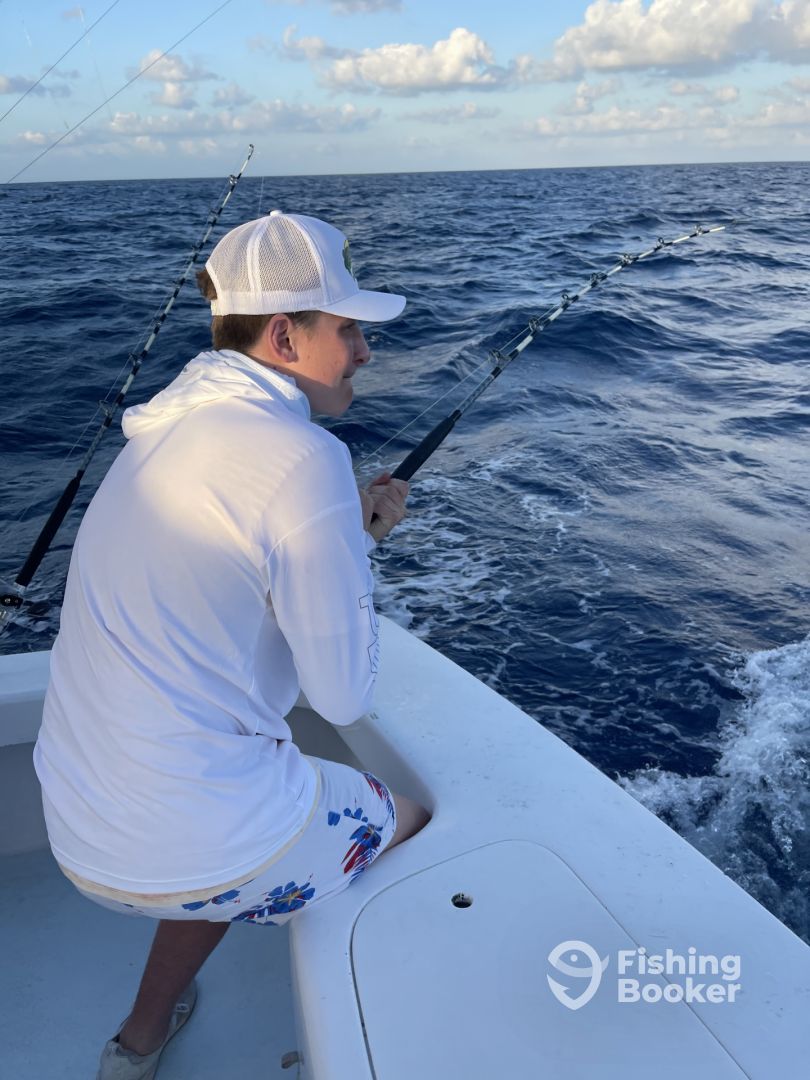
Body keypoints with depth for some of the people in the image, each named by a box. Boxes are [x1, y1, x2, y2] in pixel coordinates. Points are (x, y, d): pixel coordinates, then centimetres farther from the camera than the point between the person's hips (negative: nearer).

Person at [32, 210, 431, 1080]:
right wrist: (357, 545, 0)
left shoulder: (166, 433, 6)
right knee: (410, 825, 20)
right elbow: (344, 697, -14)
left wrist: (353, 529, 12)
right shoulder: (302, 458, -20)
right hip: (194, 842, -7)